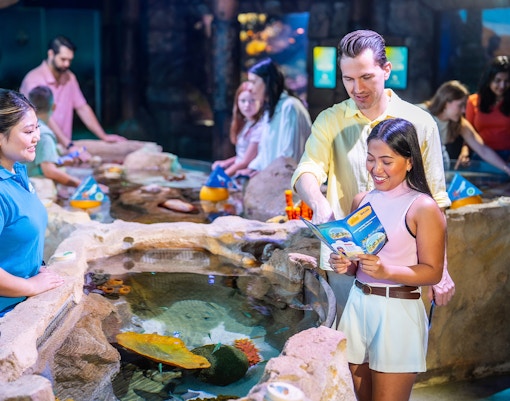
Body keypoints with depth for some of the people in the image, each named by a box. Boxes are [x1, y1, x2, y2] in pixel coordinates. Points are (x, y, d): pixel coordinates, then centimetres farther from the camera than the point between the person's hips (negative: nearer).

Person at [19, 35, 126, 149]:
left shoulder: (69, 78, 10)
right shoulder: (34, 79, -12)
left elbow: (82, 108, 12)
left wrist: (104, 136, 1)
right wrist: (70, 146, -29)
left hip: (63, 146, 6)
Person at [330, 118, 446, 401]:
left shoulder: (423, 208, -10)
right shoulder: (362, 201, 9)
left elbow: (433, 271, -11)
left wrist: (387, 271, -24)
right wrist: (345, 265, -3)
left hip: (399, 312, -5)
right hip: (358, 304, 6)